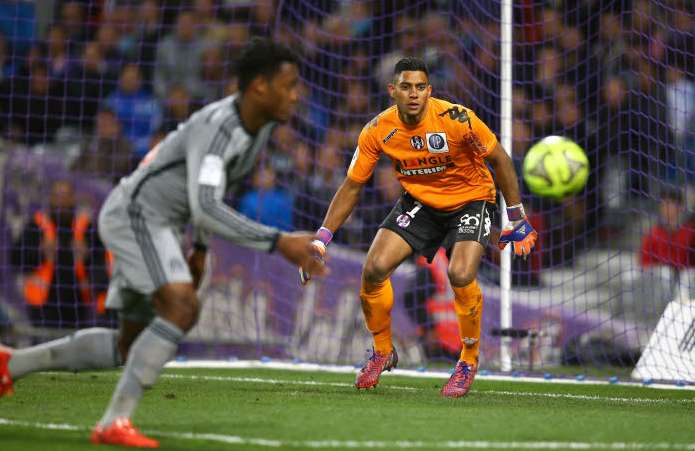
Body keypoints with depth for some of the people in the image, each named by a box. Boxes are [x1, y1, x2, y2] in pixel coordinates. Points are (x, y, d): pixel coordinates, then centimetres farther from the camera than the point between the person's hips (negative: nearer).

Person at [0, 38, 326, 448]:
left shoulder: (262, 125, 3)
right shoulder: (217, 126, -27)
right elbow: (204, 208, -39)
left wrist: (201, 250, 19)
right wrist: (279, 243, -42)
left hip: (157, 227, 10)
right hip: (135, 212, -10)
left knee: (131, 348, 12)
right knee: (182, 308, -29)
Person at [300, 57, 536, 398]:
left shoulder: (456, 119, -26)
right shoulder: (378, 131, -16)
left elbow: (499, 160, -12)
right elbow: (352, 186, -5)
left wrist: (516, 219, -9)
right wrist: (320, 240, -10)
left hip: (470, 200, -3)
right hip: (419, 201, 4)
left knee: (461, 274, -28)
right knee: (374, 268, -14)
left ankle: (469, 360, -2)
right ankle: (382, 352, 13)